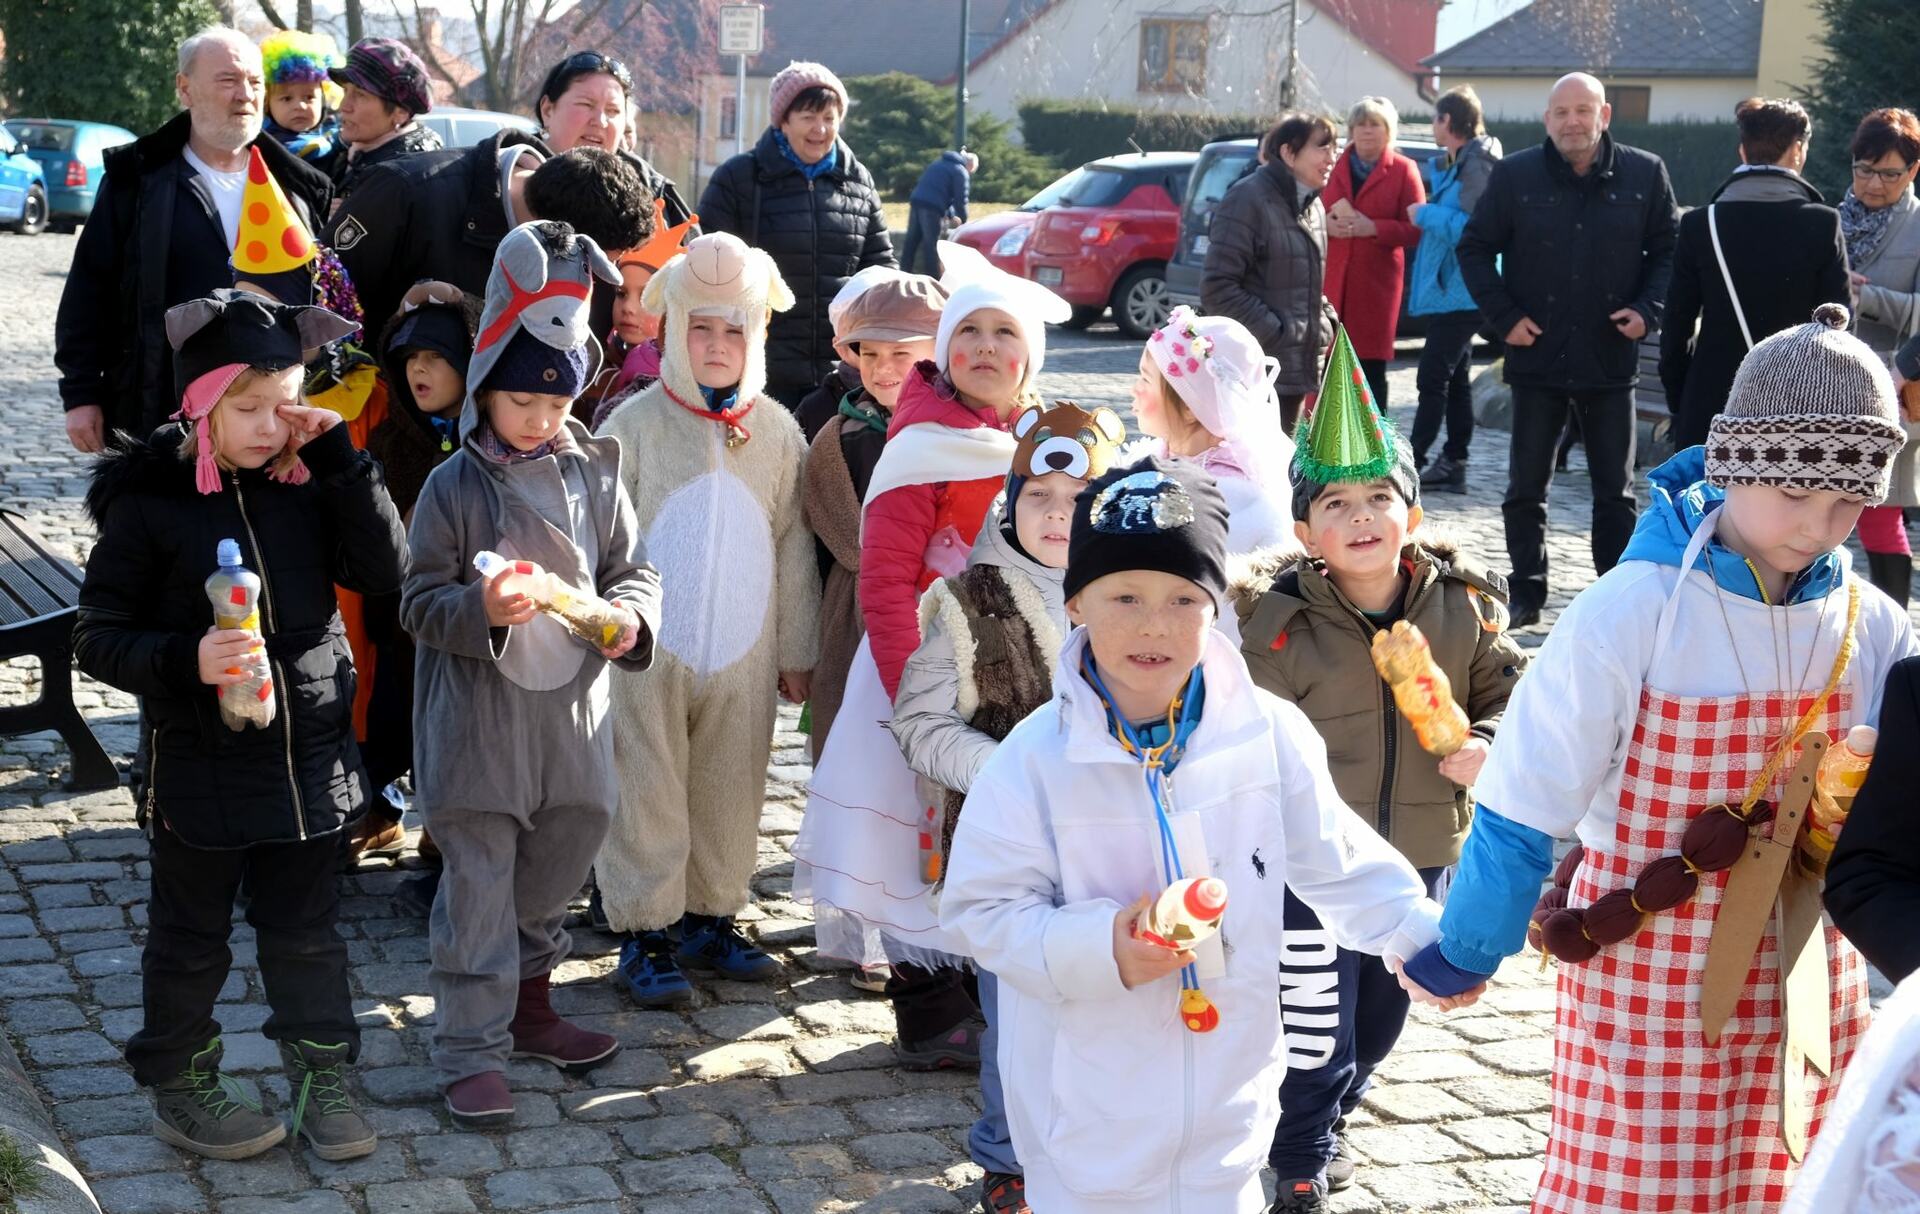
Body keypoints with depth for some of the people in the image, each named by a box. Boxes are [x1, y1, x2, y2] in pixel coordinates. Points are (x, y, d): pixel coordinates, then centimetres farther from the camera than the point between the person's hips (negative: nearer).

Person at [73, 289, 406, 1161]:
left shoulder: (305, 483, -2)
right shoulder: (147, 502, -13)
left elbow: (384, 571, -10)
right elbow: (98, 639, -10)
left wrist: (339, 460, -16)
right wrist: (186, 662, -28)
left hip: (310, 759, 3)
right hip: (200, 769, -3)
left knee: (307, 933, 16)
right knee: (191, 941, 14)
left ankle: (322, 1079, 32)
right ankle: (181, 1090, 32)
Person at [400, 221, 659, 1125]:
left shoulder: (594, 472, 3)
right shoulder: (455, 487, -7)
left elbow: (634, 566, 10)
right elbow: (420, 602, -6)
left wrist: (628, 614, -12)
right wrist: (480, 611, -25)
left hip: (574, 708, 4)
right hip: (478, 717, -4)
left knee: (557, 868, 18)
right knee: (479, 891, 1)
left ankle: (528, 1006, 39)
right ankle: (471, 1054, 9)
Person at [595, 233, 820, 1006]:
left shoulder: (777, 431, 3)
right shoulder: (636, 425, -5)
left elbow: (794, 547, 9)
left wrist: (796, 652, 11)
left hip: (743, 653, 3)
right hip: (649, 650, -3)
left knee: (730, 794, 12)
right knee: (647, 795, 3)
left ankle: (711, 920, 27)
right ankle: (645, 936, 13)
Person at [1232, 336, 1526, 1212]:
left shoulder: (1463, 605, -6)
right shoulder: (1277, 620, -16)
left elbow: (1509, 693, 6)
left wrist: (1487, 745, -13)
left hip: (1420, 856, 4)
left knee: (1380, 1023, 22)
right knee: (1315, 1034, 1)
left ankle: (1325, 1124, 49)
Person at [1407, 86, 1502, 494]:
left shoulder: (1477, 164, -15)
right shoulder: (1453, 164, 17)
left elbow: (1473, 227, -23)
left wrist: (1426, 214, -14)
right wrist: (1428, 213, 12)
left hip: (1460, 291, -11)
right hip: (1449, 288, 11)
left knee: (1433, 379, -10)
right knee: (1454, 380, 13)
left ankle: (1411, 463, -10)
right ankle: (1452, 464, 18)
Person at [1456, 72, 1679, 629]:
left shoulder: (1644, 174, 0)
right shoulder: (1515, 175, -2)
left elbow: (1667, 250, 8)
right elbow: (1475, 248, 6)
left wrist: (1647, 310, -7)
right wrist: (1504, 315, -5)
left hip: (1611, 359, 0)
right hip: (1537, 355, 0)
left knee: (1615, 491, 7)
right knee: (1525, 488, 6)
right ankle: (1526, 596, 17)